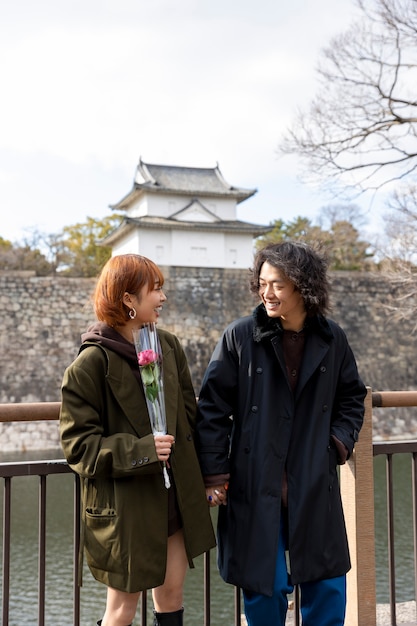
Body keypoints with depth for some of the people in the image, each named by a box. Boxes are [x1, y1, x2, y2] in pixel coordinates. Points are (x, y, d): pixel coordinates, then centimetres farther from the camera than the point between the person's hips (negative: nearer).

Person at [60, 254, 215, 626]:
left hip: (175, 496, 6)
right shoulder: (91, 364, -15)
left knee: (171, 594, 15)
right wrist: (140, 450, -24)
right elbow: (79, 444, -13)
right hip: (125, 505, -5)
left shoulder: (168, 346, 3)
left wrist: (203, 475, 8)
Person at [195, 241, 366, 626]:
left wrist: (340, 442, 0)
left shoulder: (332, 340, 1)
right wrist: (214, 475, -7)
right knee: (265, 585, 6)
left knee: (328, 584, 11)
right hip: (255, 488, -2)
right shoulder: (239, 337, -8)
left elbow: (352, 396, 16)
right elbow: (212, 409, -5)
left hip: (316, 487, 3)